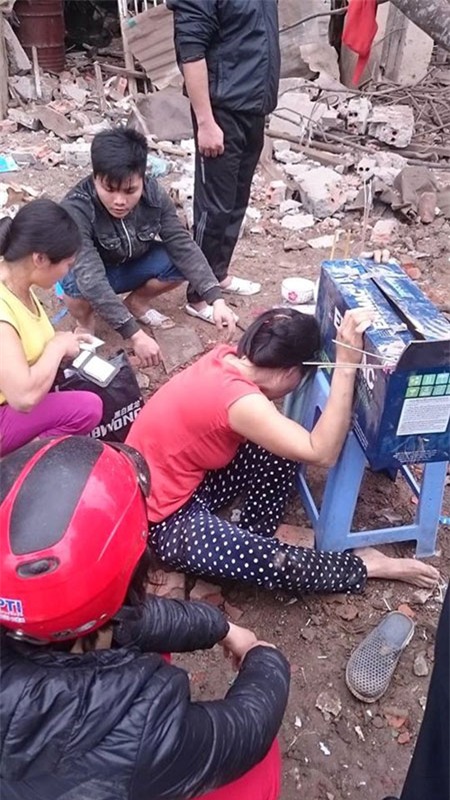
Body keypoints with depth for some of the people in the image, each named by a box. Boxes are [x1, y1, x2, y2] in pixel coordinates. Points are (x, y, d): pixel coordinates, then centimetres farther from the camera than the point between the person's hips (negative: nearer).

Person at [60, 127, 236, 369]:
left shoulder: (154, 195, -23)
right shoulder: (76, 209, -35)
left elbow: (182, 245, -23)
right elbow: (91, 279, -44)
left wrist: (216, 299, -35)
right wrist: (135, 334, -51)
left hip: (132, 267, 4)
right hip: (90, 275, -3)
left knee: (181, 261, -22)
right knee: (78, 285, -38)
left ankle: (136, 302, 8)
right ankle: (85, 324, -1)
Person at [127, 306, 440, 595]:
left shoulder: (227, 357, -6)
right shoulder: (238, 399, -32)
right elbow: (322, 453, -33)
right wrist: (346, 364, -37)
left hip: (187, 481, 9)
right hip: (162, 519, -9)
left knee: (283, 450, 1)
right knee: (278, 564, -20)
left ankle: (251, 546, 7)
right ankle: (361, 565, 5)